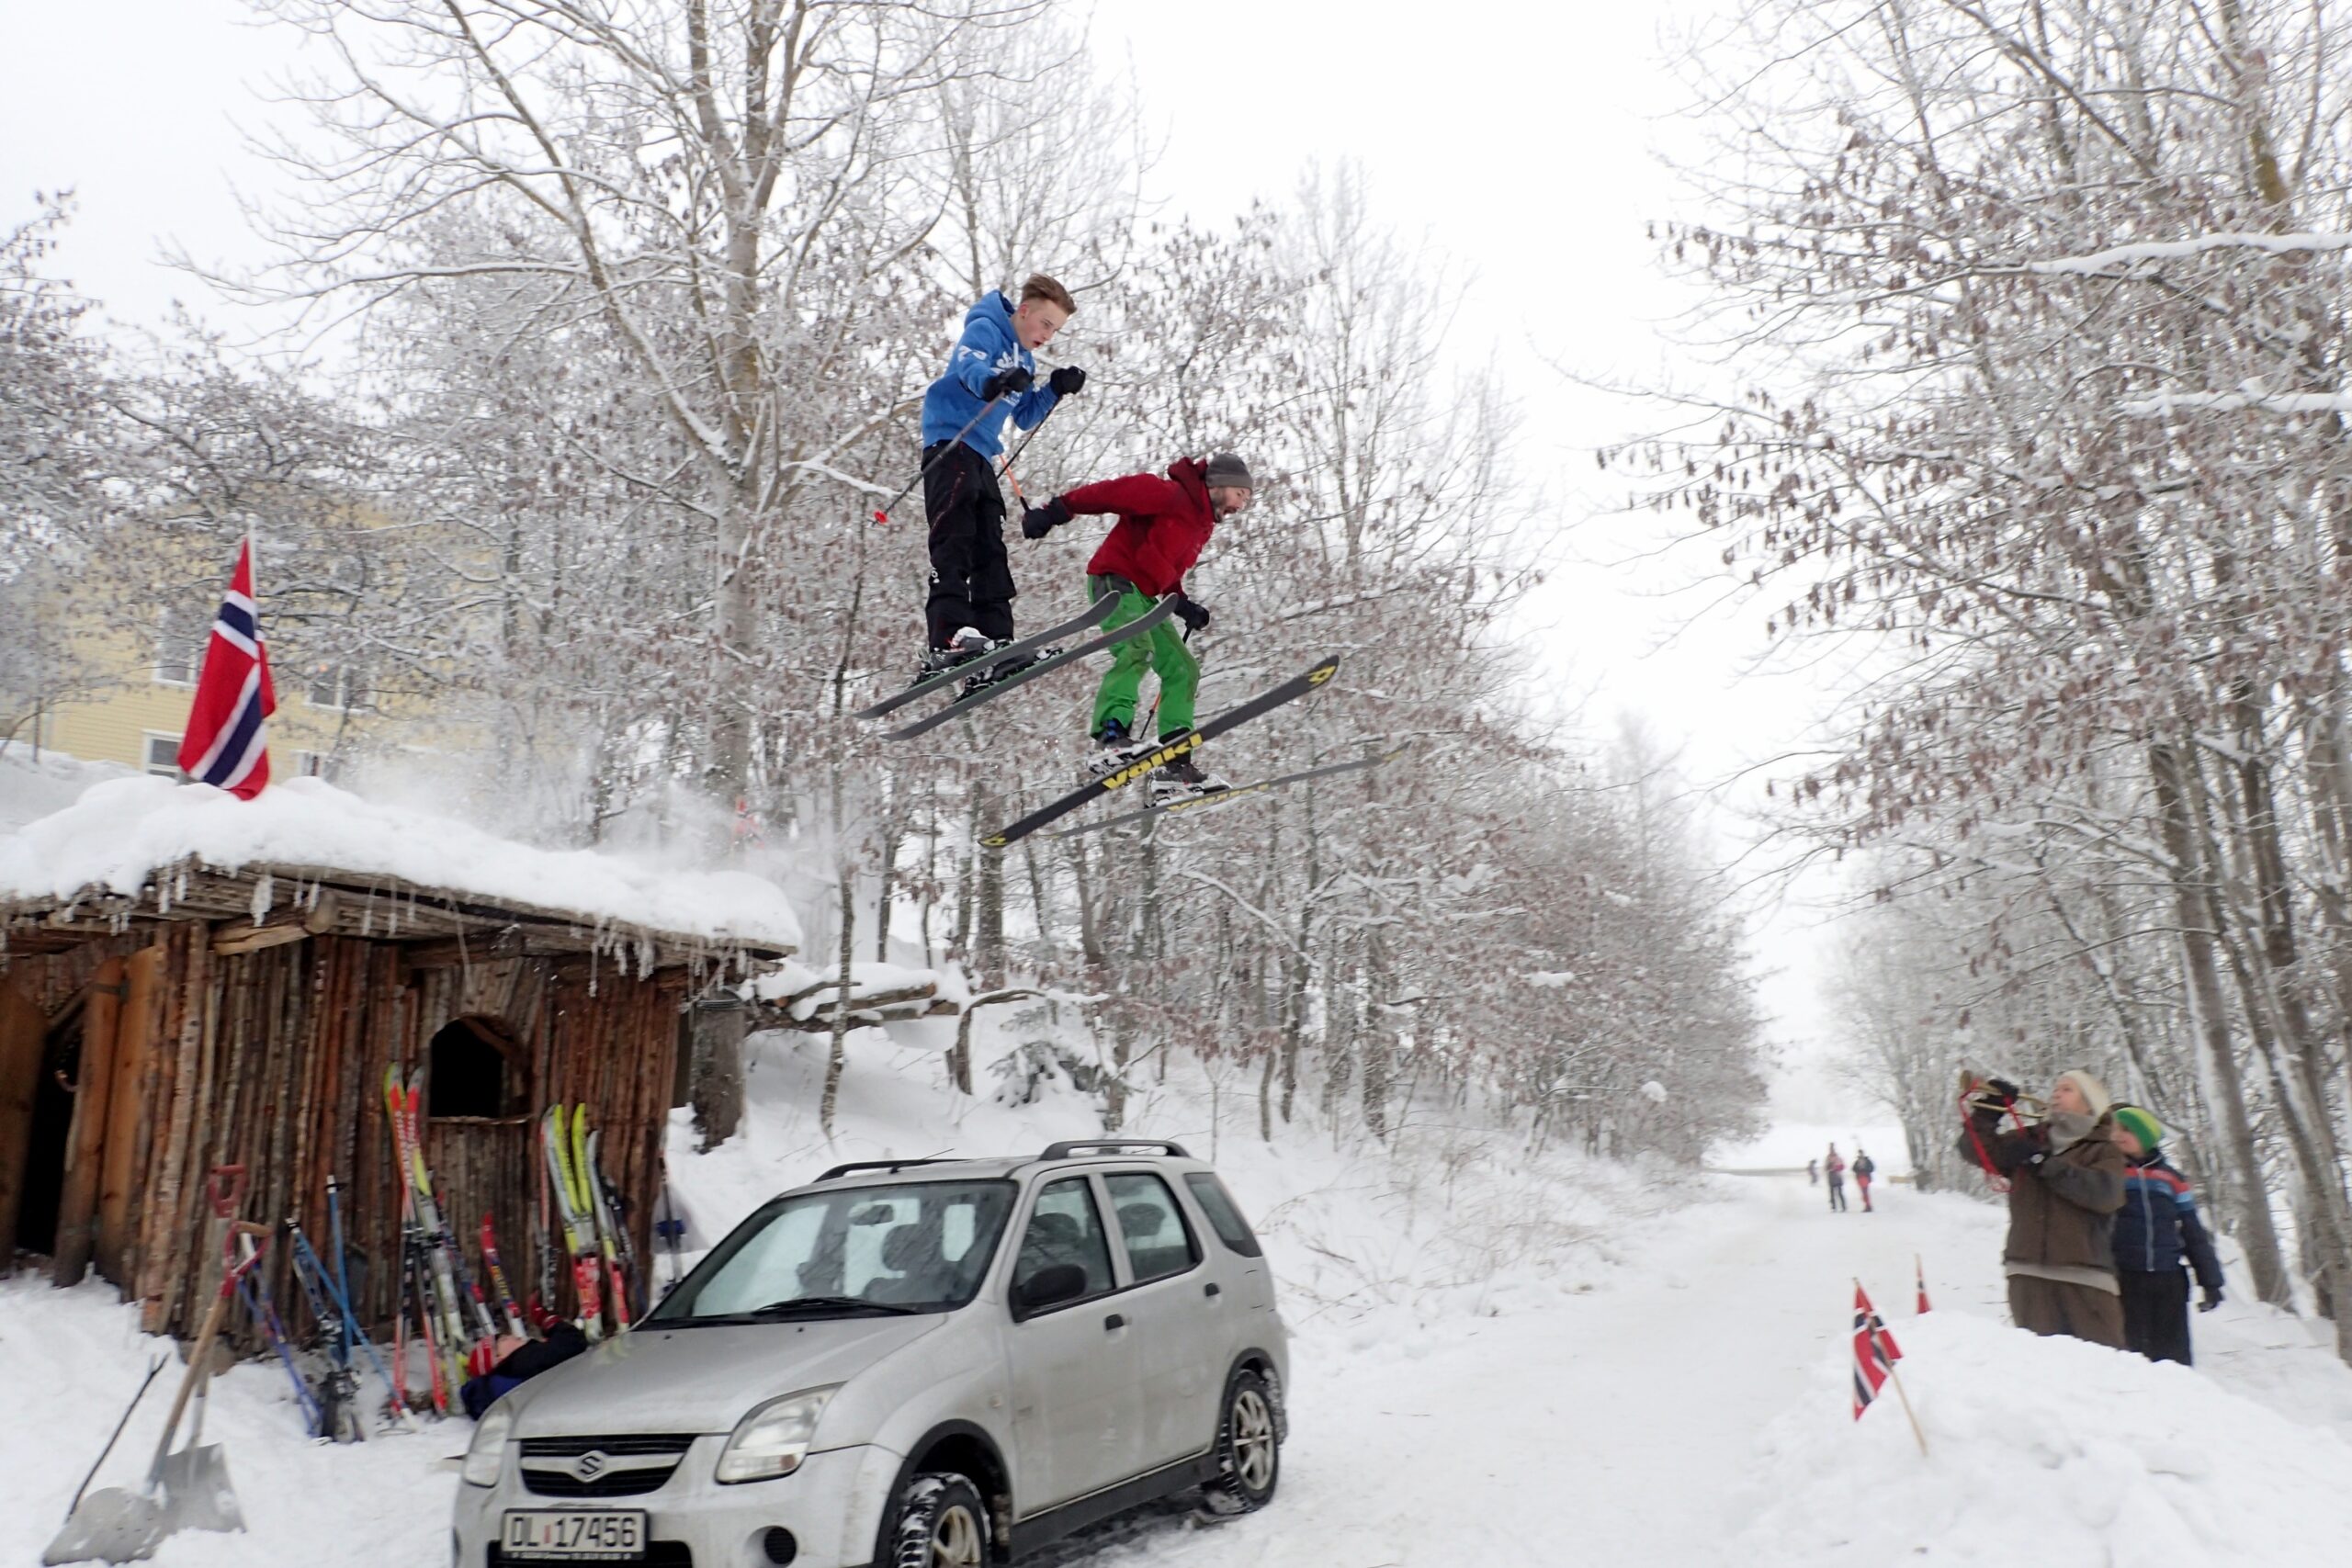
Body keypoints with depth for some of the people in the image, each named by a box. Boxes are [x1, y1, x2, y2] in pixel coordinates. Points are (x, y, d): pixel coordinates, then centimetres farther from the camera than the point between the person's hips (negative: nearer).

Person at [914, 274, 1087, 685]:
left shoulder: (1024, 361, 22)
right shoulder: (985, 329, -4)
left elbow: (1026, 418, 23)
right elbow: (968, 365, -25)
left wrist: (1056, 390, 7)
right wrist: (993, 381, -47)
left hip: (981, 457, 10)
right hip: (950, 442, -10)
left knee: (990, 550, 3)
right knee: (955, 539, -21)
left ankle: (995, 645, 1)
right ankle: (949, 637, -32)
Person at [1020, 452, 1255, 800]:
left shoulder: (1203, 524, 21)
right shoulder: (1172, 495, -8)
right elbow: (1111, 492, -15)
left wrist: (1182, 604, 8)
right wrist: (1055, 512, -21)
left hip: (1143, 597, 10)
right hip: (1114, 580, -10)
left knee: (1183, 670, 5)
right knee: (1137, 649, -33)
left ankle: (1175, 767, 2)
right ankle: (1111, 735, -45)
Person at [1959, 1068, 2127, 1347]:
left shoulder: (2104, 1151, 10)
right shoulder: (2030, 1141, 19)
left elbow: (2105, 1192, -11)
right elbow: (1975, 1149, 11)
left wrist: (2045, 1163, -11)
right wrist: (1987, 1108, -2)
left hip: (2083, 1275, -3)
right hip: (2029, 1274, 3)